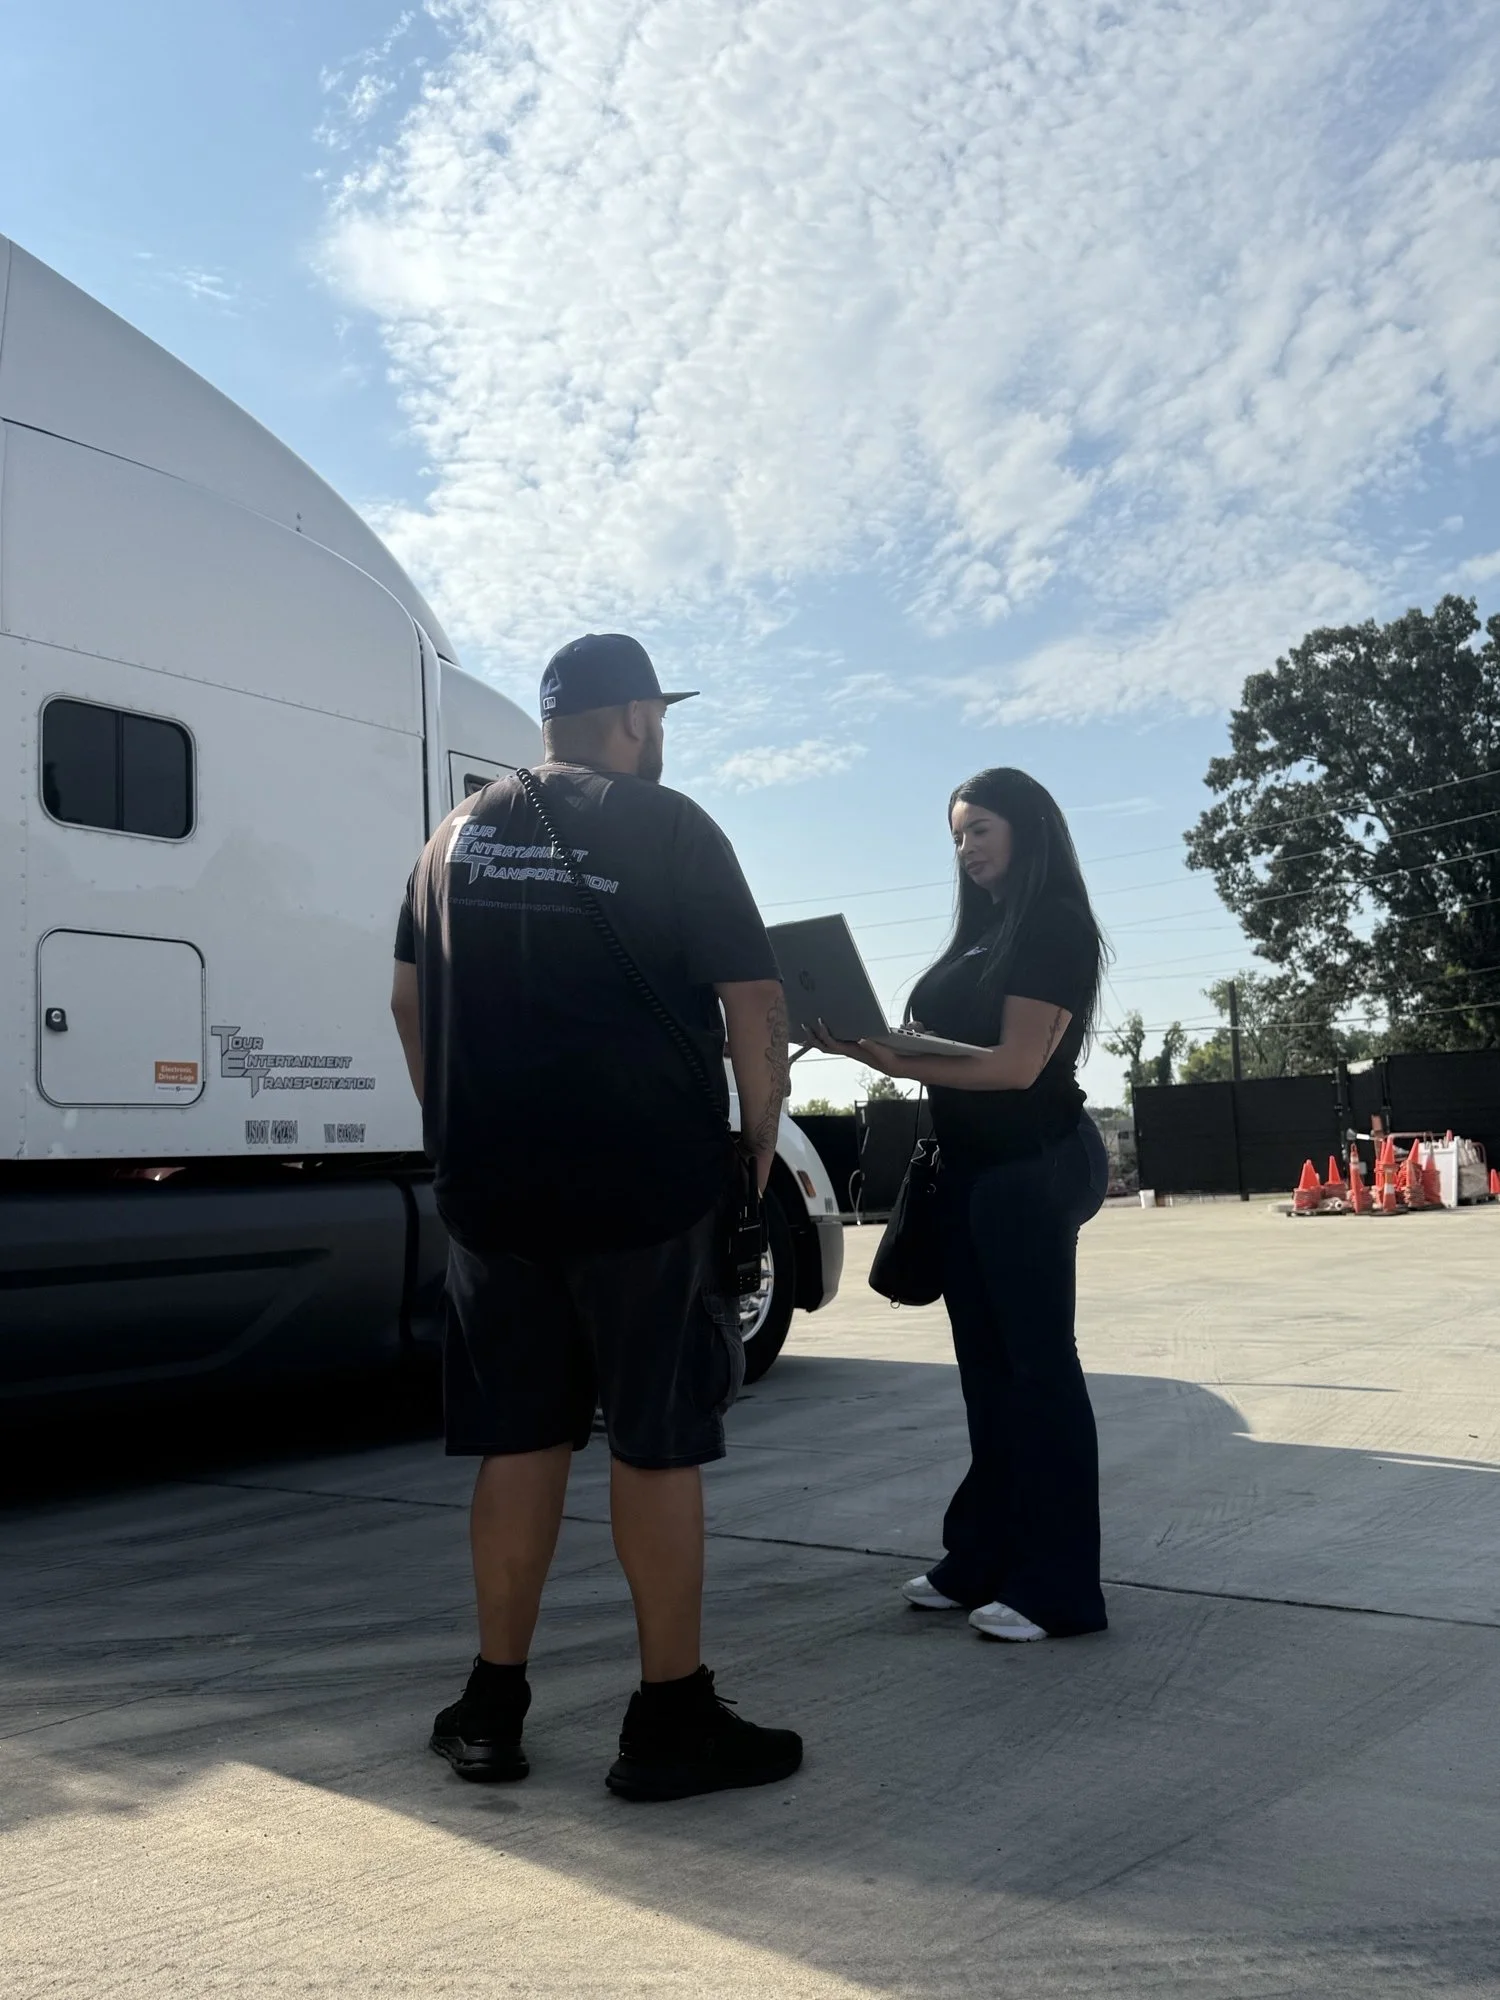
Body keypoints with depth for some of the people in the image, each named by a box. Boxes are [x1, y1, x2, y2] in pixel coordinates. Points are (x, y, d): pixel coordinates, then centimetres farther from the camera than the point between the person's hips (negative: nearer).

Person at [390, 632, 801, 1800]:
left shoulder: (461, 833, 12)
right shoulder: (669, 828, -4)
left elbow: (411, 1000, 17)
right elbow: (751, 1000, -9)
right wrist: (759, 1141, 2)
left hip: (494, 1186, 5)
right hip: (647, 1182, -5)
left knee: (519, 1439, 12)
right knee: (657, 1443, 3)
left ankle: (492, 1709, 19)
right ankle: (672, 1718, 10)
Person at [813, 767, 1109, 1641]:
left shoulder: (1056, 927, -9)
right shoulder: (985, 931, 18)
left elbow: (1017, 1063, -19)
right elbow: (951, 1044, 14)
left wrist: (897, 1064, -25)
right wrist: (879, 1044, -4)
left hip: (1034, 1165, -9)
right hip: (974, 1163, 9)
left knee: (1039, 1364, -5)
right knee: (987, 1365, 12)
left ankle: (1059, 1588, 1)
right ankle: (985, 1560, 21)